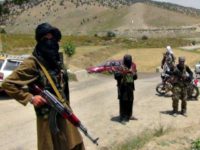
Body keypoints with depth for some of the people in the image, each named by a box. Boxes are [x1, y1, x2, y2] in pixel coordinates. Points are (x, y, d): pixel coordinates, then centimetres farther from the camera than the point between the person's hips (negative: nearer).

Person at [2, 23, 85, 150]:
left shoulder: (57, 60, 5)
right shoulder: (32, 63, -17)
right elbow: (8, 84, -16)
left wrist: (67, 107, 15)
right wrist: (30, 98, -19)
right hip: (48, 116, -7)